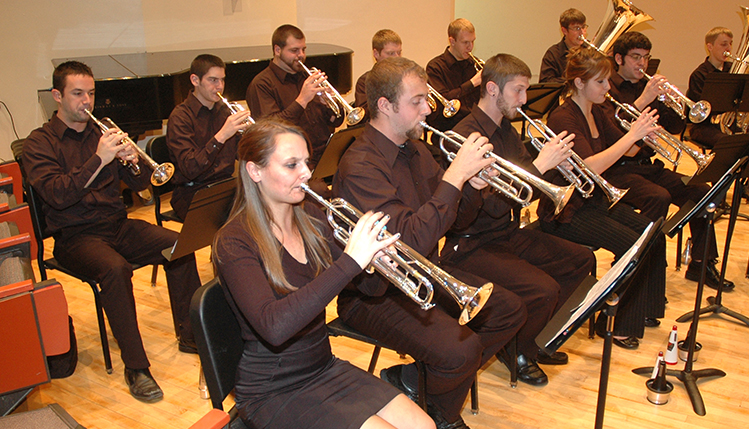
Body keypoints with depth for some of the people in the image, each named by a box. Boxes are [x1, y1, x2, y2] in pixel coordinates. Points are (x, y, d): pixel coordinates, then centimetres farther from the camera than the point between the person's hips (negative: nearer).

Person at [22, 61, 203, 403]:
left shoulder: (104, 132, 14)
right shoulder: (39, 143, -1)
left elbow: (139, 183, 10)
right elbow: (57, 194, -18)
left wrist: (134, 159, -12)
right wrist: (99, 159, -24)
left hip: (118, 225, 5)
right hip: (75, 236, -5)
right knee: (115, 268, -35)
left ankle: (190, 334, -7)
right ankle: (136, 368, -25)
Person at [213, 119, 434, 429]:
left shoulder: (310, 219, 2)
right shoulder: (235, 243, -18)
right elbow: (273, 327, -35)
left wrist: (373, 258, -17)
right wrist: (350, 262, -38)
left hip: (325, 367, 6)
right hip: (273, 392, -6)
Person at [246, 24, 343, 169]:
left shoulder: (306, 75, 20)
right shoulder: (261, 84, -2)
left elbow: (336, 122, 17)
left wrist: (329, 105, -6)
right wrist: (301, 100, -21)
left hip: (328, 154, 7)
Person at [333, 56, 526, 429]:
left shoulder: (413, 148, 6)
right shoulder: (360, 167, -23)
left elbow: (449, 214, 13)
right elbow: (412, 240, -32)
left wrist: (473, 184, -9)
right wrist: (455, 174, -29)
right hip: (377, 294, -9)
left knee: (510, 310, 4)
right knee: (461, 348, -27)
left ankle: (413, 377, 11)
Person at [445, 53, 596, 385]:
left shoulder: (505, 130, 10)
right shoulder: (466, 136, -20)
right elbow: (496, 203, -28)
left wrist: (553, 162, -6)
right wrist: (539, 165, -25)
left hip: (508, 233, 10)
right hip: (472, 244, -10)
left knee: (581, 260, 8)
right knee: (543, 289, -25)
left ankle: (534, 338, 20)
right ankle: (516, 351, 6)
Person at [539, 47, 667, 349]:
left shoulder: (595, 112, 9)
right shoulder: (563, 119, -19)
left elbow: (626, 150, 15)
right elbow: (590, 167, -32)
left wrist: (642, 132, -6)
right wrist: (632, 134, -29)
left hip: (596, 200, 9)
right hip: (567, 211, -8)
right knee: (632, 244, -20)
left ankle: (644, 308, 11)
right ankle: (614, 325, -3)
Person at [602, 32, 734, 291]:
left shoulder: (649, 87, 17)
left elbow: (674, 129, 12)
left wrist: (673, 105, -7)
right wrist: (642, 101, -26)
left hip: (647, 165, 7)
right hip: (618, 170, -7)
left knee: (701, 191, -11)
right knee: (659, 197, -32)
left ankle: (700, 264, 2)